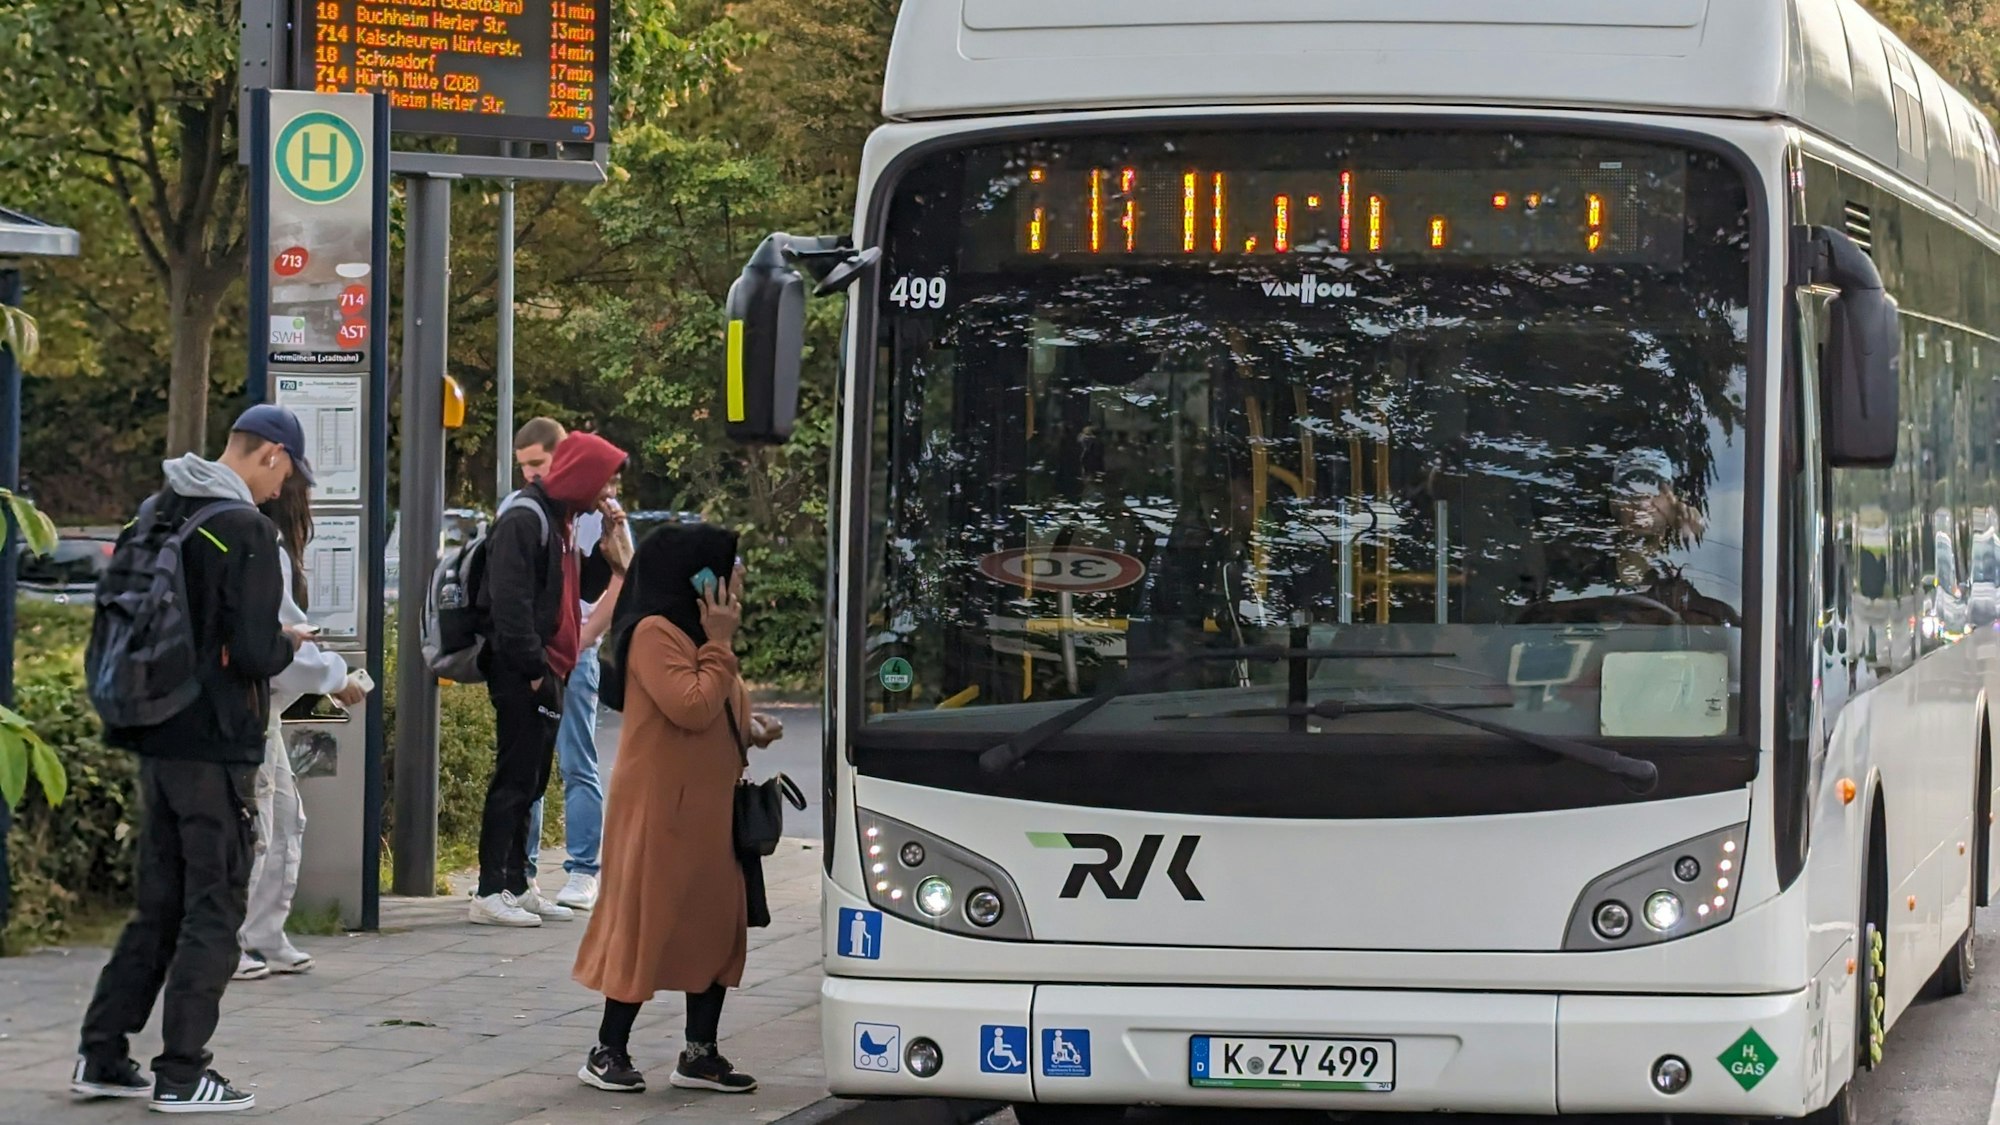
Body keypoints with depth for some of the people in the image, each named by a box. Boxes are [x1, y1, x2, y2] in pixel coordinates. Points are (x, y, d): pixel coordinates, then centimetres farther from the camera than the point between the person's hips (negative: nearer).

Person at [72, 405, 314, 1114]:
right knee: (213, 912, 1)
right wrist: (289, 643, 0)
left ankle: (102, 1056, 18)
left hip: (156, 742, 8)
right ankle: (181, 1076, 3)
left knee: (158, 906, 16)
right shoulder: (247, 531, -15)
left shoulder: (156, 518, 8)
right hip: (217, 749, -8)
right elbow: (255, 654, -20)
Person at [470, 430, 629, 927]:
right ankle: (491, 892, -9)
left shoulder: (558, 521, 18)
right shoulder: (524, 521, -14)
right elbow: (510, 603, -20)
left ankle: (517, 886, 19)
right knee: (515, 779, -10)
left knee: (530, 780, 13)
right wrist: (533, 669, -21)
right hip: (520, 674, -10)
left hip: (543, 672, 10)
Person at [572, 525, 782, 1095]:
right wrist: (720, 643, -16)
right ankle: (608, 1052, 2)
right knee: (647, 924, -5)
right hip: (661, 807, -9)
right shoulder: (654, 633, -14)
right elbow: (691, 709, -24)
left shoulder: (697, 636, 16)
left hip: (711, 807, 9)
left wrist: (750, 727, 6)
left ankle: (700, 1053, 13)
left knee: (715, 925, 8)